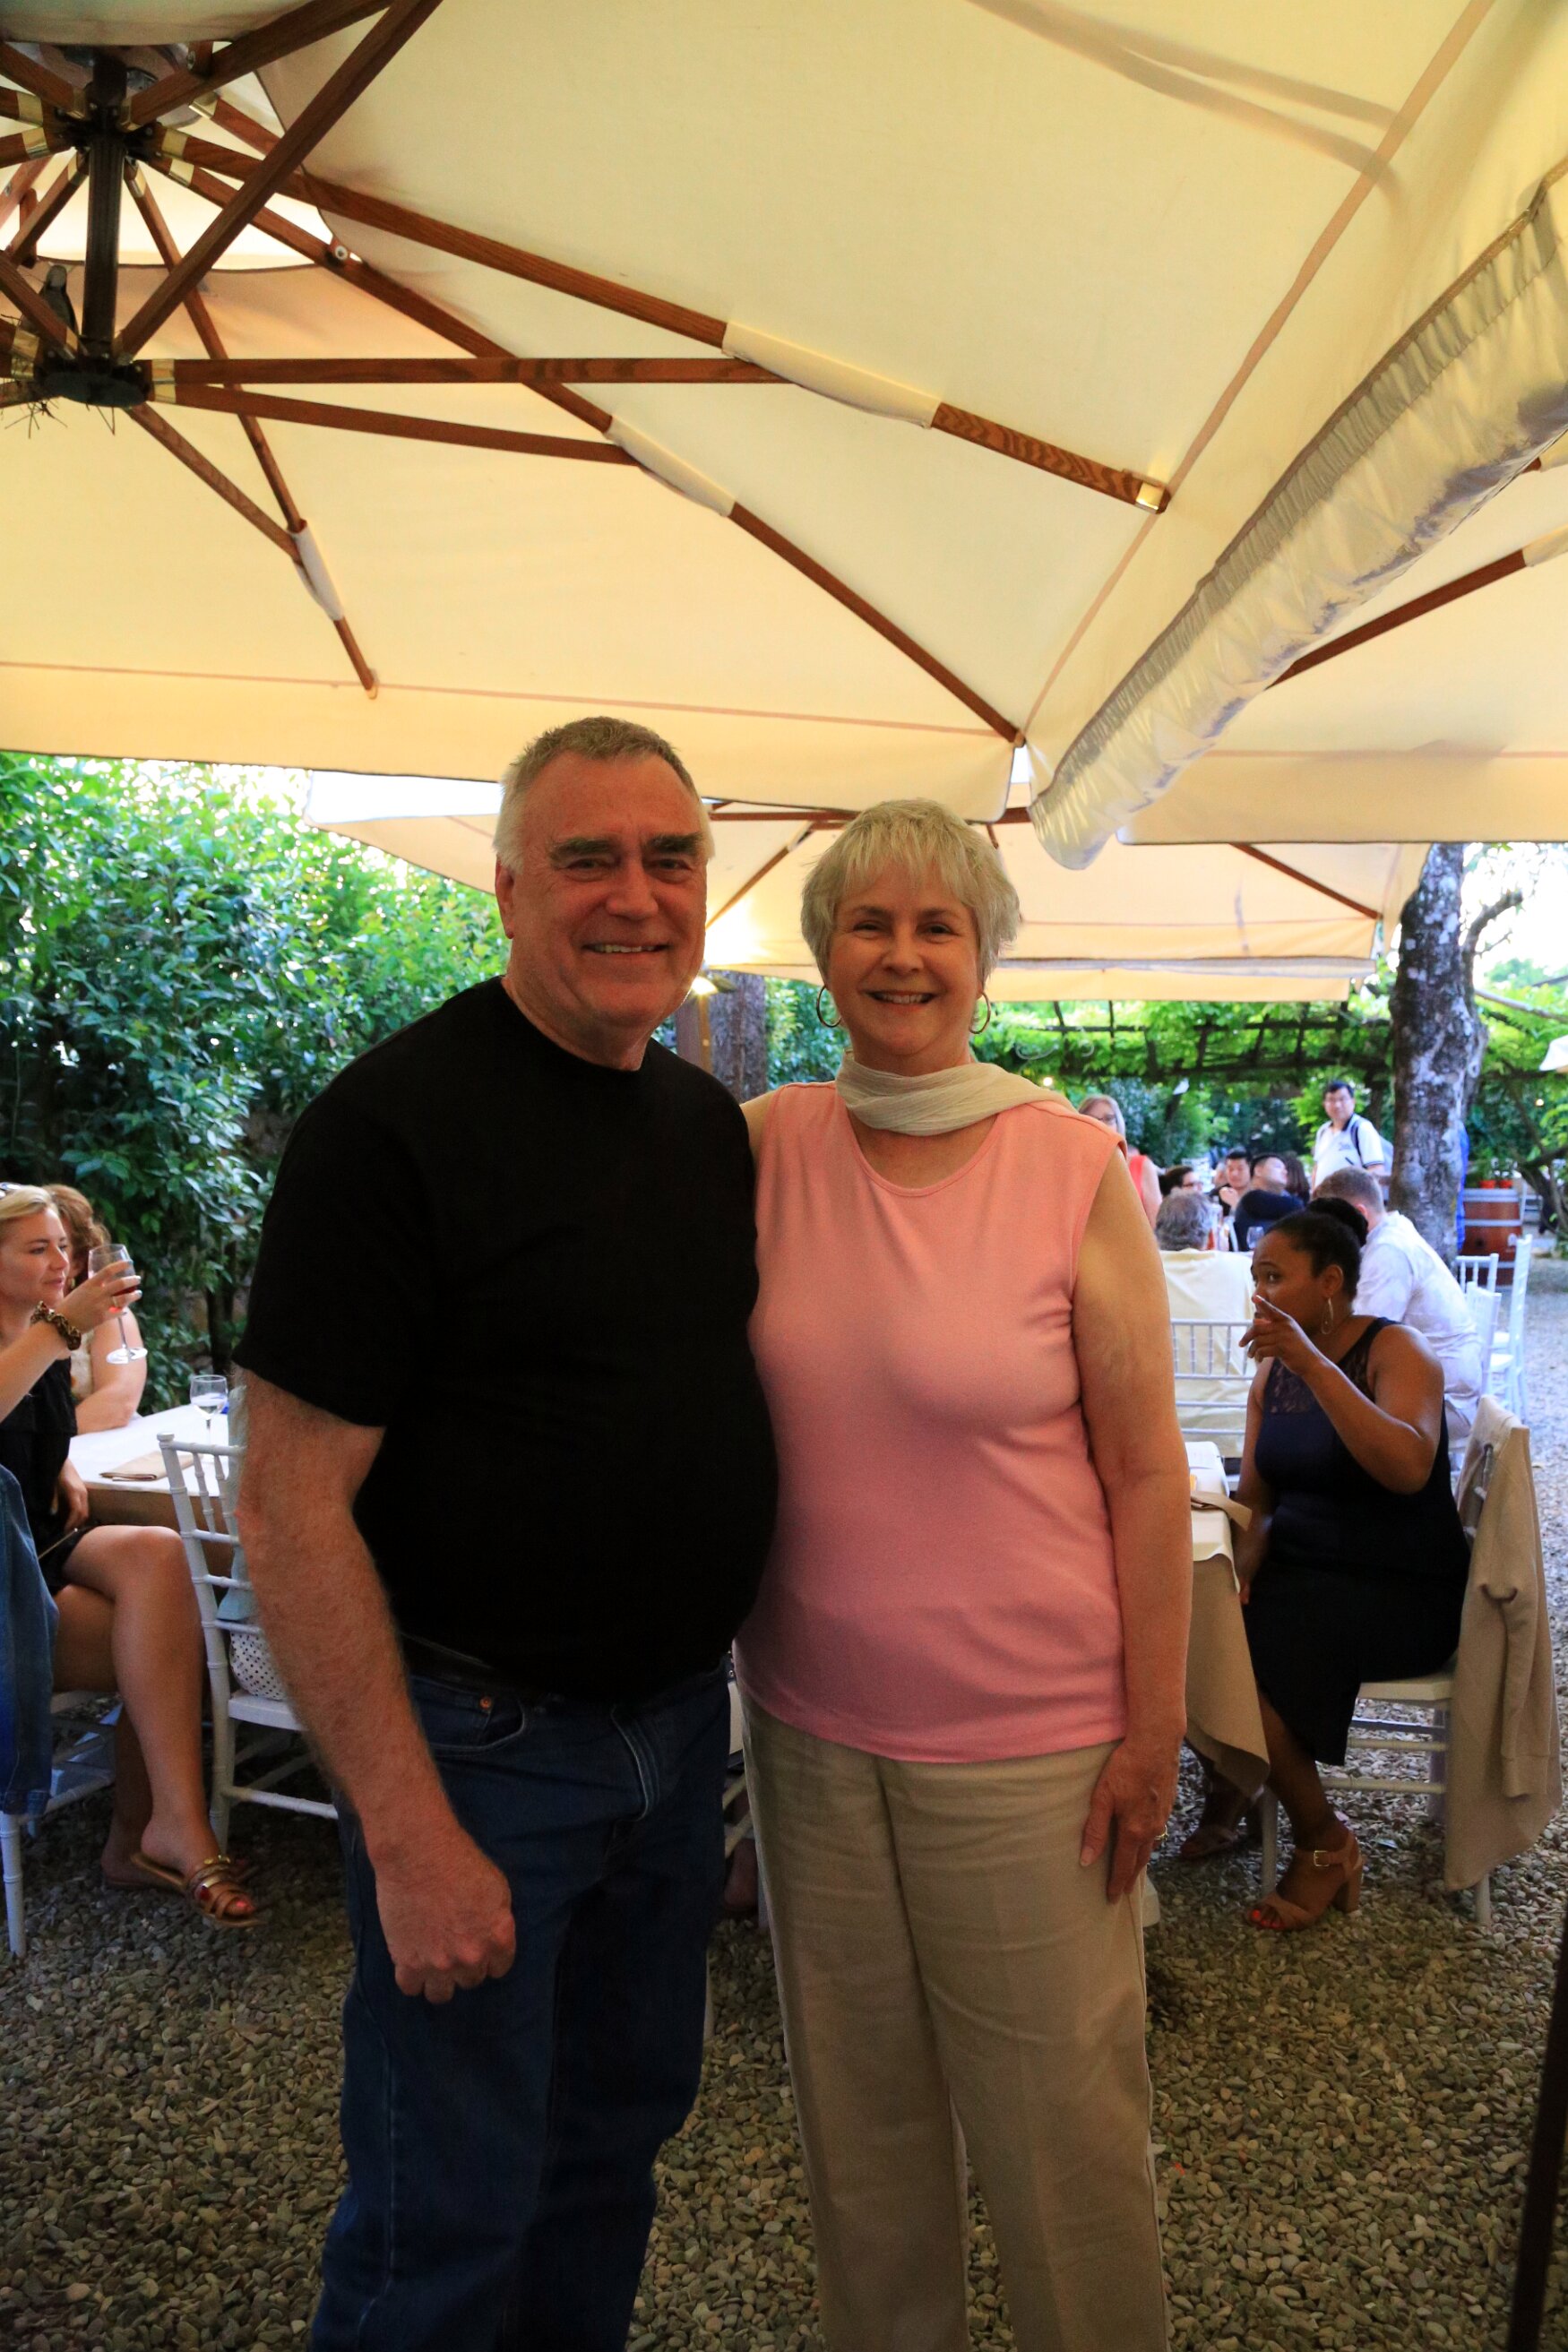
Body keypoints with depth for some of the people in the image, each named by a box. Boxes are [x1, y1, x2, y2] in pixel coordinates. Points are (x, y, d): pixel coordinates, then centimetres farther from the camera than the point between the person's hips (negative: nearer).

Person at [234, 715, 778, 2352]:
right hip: (481, 1740, -6)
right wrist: (408, 1836, -19)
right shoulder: (394, 1119, -18)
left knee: (622, 2128, 24)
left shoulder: (711, 1120, 5)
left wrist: (712, 1682, 11)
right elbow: (290, 1500, -19)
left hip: (679, 1721, 7)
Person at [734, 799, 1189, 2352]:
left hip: (1026, 1736, -3)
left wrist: (1152, 1731, -6)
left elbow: (1147, 1474, -7)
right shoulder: (764, 1149, -3)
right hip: (809, 1717, 3)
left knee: (1058, 2120, 14)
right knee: (856, 2106, 21)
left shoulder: (1076, 1170, -11)